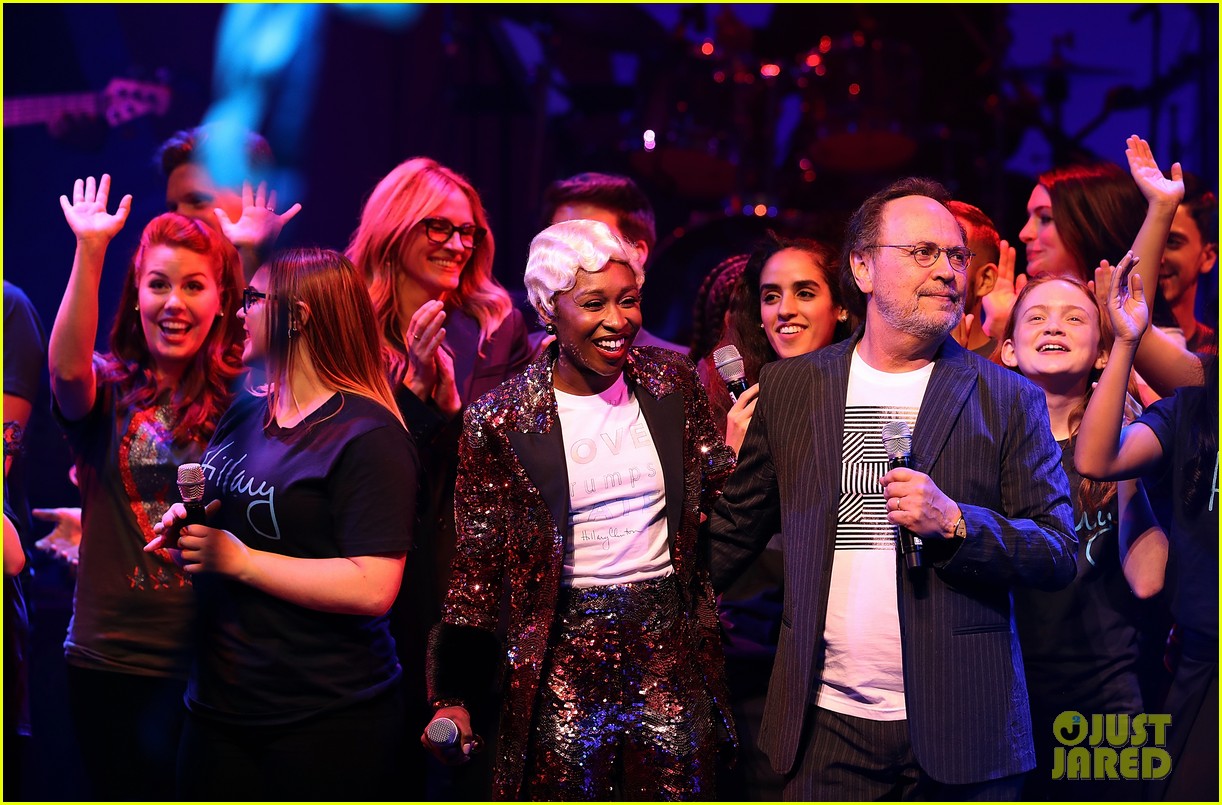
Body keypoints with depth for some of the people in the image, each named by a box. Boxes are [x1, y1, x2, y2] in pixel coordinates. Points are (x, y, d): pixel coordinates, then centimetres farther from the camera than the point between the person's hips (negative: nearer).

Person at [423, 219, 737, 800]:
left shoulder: (672, 384, 3)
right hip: (565, 659, -2)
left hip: (671, 650, 2)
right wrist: (450, 695, -3)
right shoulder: (500, 421, -4)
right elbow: (478, 567, 1)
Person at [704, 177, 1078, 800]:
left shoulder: (1009, 398, 2)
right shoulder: (788, 387, 7)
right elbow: (735, 529, 15)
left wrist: (955, 522, -15)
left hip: (959, 728, -1)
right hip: (827, 723, 1)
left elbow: (1059, 557, -1)